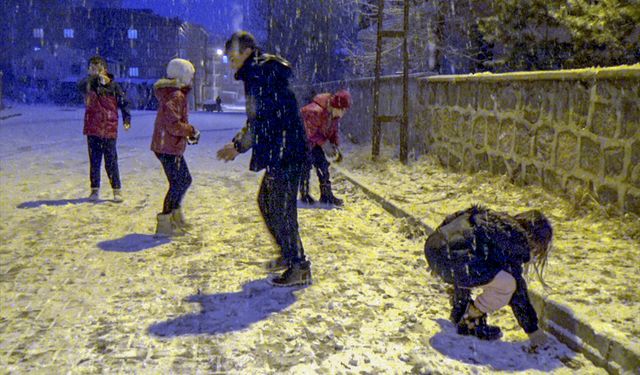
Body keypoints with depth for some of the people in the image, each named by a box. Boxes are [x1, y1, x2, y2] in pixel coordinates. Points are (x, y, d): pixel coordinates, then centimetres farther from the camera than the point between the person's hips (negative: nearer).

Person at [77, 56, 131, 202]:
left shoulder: (113, 86, 2)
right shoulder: (88, 85, 2)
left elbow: (124, 102, 7)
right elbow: (81, 85, -21)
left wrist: (127, 119, -5)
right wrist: (95, 78, -35)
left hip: (109, 129, -1)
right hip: (93, 129, 1)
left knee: (111, 161, 1)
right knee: (94, 161, 8)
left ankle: (117, 190, 11)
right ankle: (95, 190, 18)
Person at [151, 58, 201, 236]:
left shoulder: (175, 94, 15)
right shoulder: (175, 96, -17)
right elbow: (173, 124, -26)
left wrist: (188, 133, 13)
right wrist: (191, 130, -15)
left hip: (173, 147, 11)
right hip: (168, 148, -11)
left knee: (185, 180, 19)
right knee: (178, 183, -5)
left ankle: (176, 216, 32)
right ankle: (164, 224, 1)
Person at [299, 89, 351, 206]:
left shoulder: (336, 113, -10)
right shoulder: (315, 111, -35)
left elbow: (334, 130, 3)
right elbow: (311, 132, -27)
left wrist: (334, 145, -7)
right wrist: (324, 144, -27)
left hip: (317, 140, 7)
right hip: (303, 137, -7)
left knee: (323, 164, 3)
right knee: (306, 165, -7)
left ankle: (326, 194, 8)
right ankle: (304, 195, 7)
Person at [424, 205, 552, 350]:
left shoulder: (497, 220, 27)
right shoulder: (515, 241, 2)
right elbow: (518, 291, 4)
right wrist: (533, 330, 15)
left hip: (432, 246, 10)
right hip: (450, 260, -10)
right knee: (507, 283, -8)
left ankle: (460, 308, 31)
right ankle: (470, 322, 9)